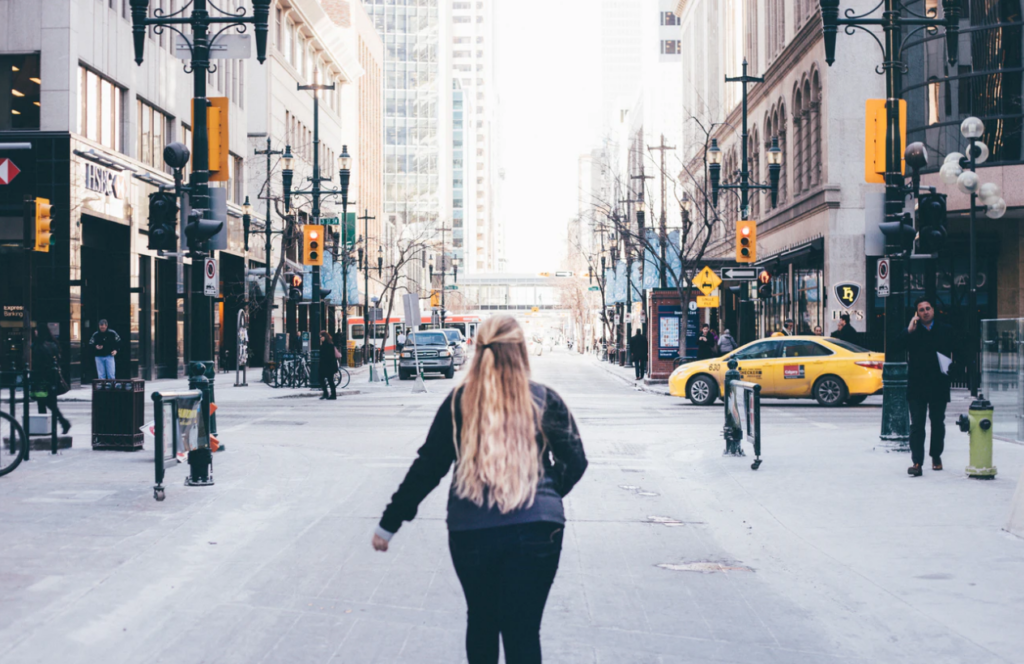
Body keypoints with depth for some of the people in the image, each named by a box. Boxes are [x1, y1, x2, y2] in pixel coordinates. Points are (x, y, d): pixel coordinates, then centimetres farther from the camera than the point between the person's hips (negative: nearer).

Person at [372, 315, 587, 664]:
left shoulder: (459, 401, 2)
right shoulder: (544, 399, 1)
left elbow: (427, 467, 3)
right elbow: (575, 461, 4)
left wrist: (389, 524, 11)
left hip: (470, 531, 1)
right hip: (536, 530, -1)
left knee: (481, 621, 22)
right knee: (523, 632, 2)